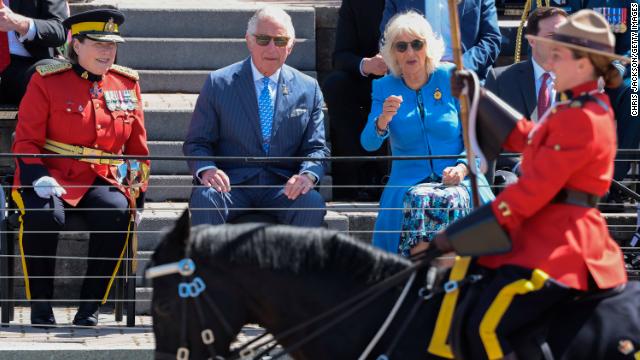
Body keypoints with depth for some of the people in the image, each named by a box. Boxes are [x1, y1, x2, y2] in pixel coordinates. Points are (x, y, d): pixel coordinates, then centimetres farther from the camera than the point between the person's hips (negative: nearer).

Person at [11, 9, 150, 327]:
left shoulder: (126, 83, 11)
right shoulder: (47, 81, -1)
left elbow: (138, 147, 17)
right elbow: (26, 141, -2)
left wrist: (137, 192, 6)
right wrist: (38, 179, -19)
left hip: (103, 180, 3)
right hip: (52, 178, -3)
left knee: (117, 212, -31)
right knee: (45, 215, -36)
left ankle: (90, 306, -20)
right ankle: (40, 305, -17)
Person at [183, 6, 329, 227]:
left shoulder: (308, 90, 10)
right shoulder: (219, 84, 5)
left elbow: (317, 149, 10)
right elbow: (196, 143, 5)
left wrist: (307, 175, -15)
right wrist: (207, 169, -19)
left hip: (282, 185, 1)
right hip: (231, 182, -1)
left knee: (311, 202, -30)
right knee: (204, 198, -33)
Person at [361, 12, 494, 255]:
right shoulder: (384, 87, 6)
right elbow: (369, 144, -5)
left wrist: (462, 168, -16)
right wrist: (382, 121, -28)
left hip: (457, 179, 0)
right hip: (408, 180, 1)